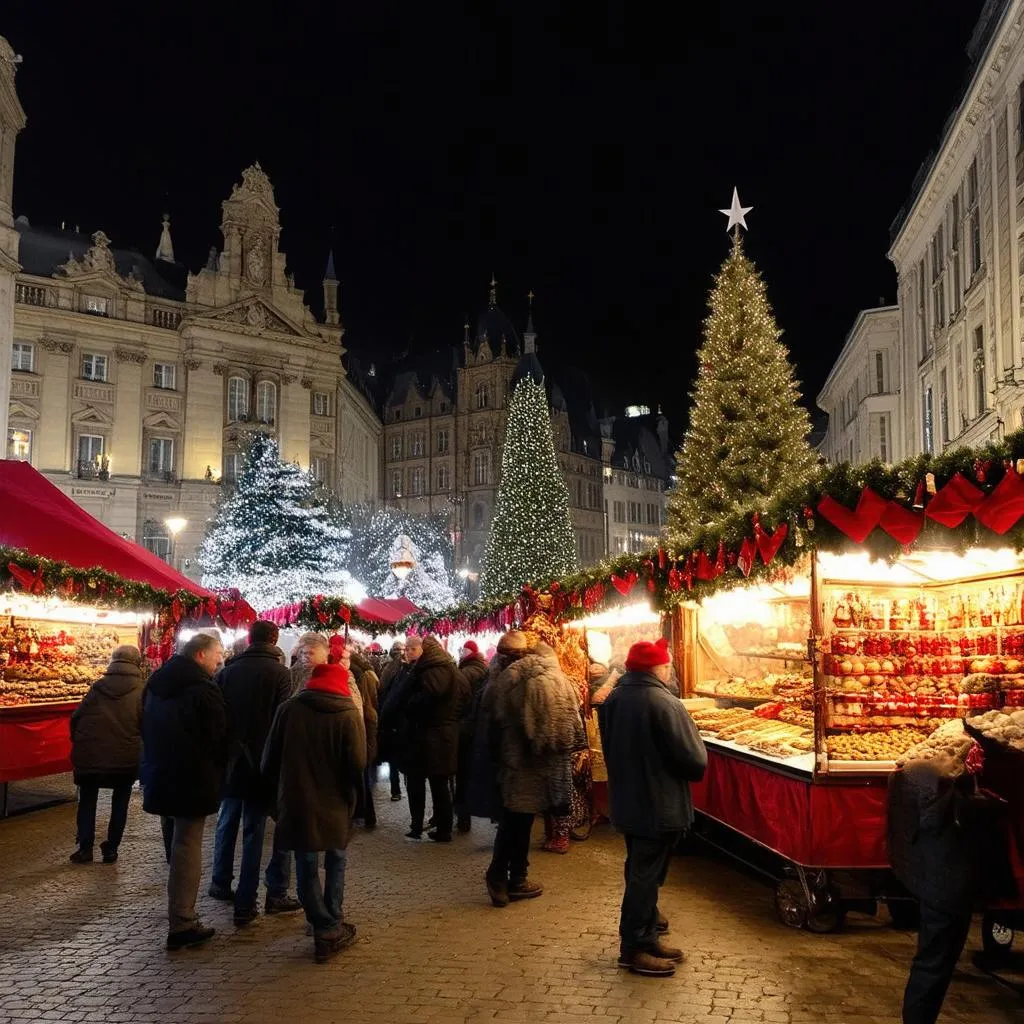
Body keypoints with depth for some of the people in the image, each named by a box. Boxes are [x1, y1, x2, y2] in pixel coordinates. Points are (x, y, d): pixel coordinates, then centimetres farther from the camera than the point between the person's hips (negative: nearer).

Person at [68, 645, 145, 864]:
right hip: (126, 758, -1)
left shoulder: (98, 687, 1)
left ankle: (85, 847, 12)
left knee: (87, 800, 17)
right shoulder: (140, 691, -7)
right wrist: (139, 751, 8)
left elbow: (76, 717, 4)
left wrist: (78, 743, 18)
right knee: (120, 801, 16)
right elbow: (146, 726, -8)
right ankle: (111, 848, 15)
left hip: (90, 755, 1)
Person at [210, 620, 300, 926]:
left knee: (227, 823, 20)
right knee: (254, 829, 3)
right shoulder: (278, 672, -11)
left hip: (230, 759, 4)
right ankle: (245, 903, 6)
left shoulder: (228, 671, 1)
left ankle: (221, 884, 32)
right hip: (262, 761, -4)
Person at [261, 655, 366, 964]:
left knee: (307, 865, 11)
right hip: (334, 804, -1)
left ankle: (324, 928, 9)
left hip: (295, 802, 1)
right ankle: (333, 929, 14)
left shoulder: (288, 709, -3)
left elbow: (270, 759, 1)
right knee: (335, 862, 16)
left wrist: (276, 797, 14)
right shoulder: (348, 714, -10)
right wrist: (350, 795, 6)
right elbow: (357, 764, -13)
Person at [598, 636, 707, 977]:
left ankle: (644, 938, 30)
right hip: (659, 806, -8)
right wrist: (696, 768, 2)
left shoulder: (612, 700, 1)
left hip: (625, 802, 8)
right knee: (647, 876, 2)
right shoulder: (664, 704, -23)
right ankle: (635, 948, 11)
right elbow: (695, 760, -20)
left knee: (640, 872, 19)